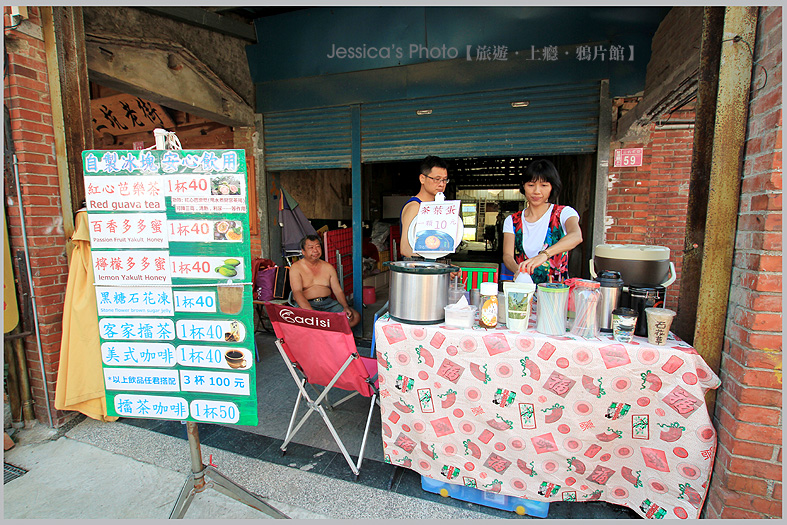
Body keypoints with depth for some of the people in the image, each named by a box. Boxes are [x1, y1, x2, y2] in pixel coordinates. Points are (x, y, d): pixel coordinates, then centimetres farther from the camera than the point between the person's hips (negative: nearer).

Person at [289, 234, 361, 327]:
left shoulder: (328, 267, 14)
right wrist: (311, 312, -31)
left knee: (356, 317, -18)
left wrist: (346, 307, -9)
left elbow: (338, 291, 12)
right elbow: (297, 292, -13)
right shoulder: (296, 268, 1)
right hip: (305, 305, -4)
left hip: (328, 302, 5)